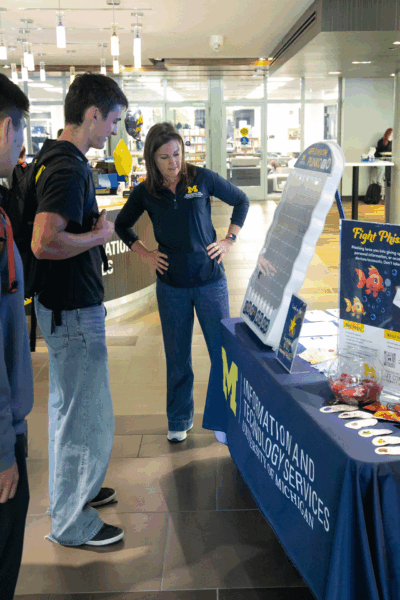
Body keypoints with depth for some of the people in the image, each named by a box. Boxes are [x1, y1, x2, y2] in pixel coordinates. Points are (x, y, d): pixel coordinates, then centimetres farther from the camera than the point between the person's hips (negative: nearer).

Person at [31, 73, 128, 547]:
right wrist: (100, 234, -19)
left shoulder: (56, 161, 11)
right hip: (74, 312, -11)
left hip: (64, 306, 11)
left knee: (68, 408, 23)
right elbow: (44, 243, -33)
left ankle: (70, 489, 41)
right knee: (87, 418, 2)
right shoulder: (69, 170, -22)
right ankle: (71, 523, 18)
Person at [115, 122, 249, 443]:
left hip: (210, 280, -1)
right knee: (177, 356, 10)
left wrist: (229, 240, 1)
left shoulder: (202, 178, -4)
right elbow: (122, 225, 17)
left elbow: (241, 201, 8)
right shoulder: (145, 192, 0)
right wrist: (145, 253, 5)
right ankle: (179, 420, 27)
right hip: (171, 285, 1)